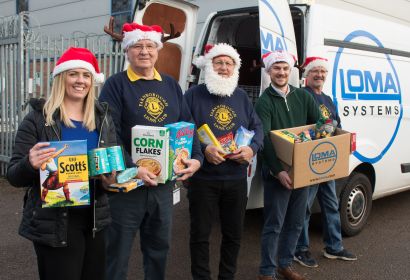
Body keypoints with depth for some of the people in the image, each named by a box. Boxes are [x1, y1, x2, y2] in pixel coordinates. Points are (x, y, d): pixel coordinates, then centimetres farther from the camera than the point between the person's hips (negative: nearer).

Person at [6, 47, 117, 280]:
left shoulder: (102, 117, 5)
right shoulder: (38, 119, -7)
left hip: (95, 218, 4)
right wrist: (30, 164, -28)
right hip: (53, 223, -4)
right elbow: (14, 176, -6)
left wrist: (111, 178, -11)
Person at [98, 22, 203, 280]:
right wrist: (131, 169, -25)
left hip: (164, 181, 5)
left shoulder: (171, 85, 10)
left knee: (159, 247, 19)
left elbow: (188, 125, 10)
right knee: (118, 251, 7)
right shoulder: (116, 85, -6)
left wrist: (196, 158, -6)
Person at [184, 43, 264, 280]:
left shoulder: (242, 96, 11)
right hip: (203, 178, -4)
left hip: (237, 178, 4)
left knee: (234, 233, 15)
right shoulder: (194, 95, -4)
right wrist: (203, 149, -23)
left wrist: (252, 148, -9)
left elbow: (257, 127, 11)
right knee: (200, 234, 7)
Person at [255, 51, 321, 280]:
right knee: (274, 224, 1)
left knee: (296, 222, 15)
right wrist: (278, 170, -25)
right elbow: (265, 139, -16)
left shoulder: (303, 96, 8)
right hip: (276, 172, -5)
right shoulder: (264, 102, -7)